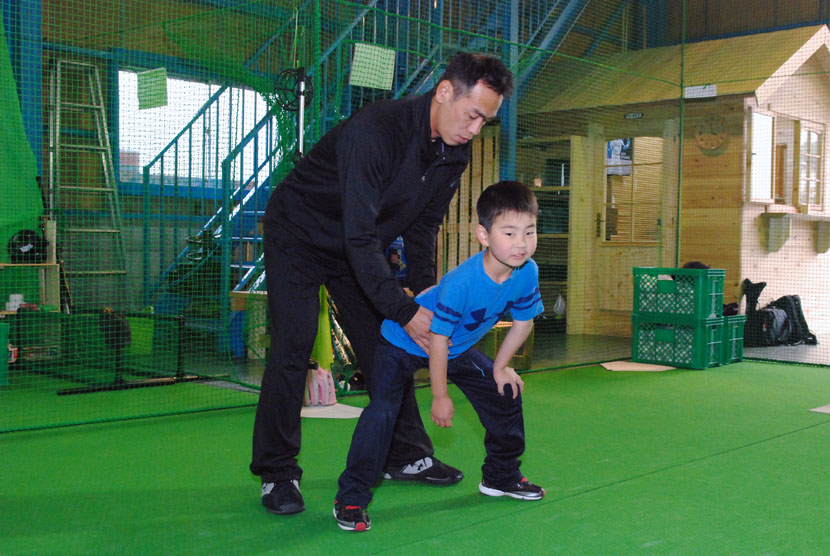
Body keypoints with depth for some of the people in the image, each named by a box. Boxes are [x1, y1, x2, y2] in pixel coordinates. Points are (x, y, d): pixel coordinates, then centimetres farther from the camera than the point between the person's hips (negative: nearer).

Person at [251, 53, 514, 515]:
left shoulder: (455, 153, -10)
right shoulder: (374, 131, -35)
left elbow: (424, 225, 1)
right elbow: (360, 237, -37)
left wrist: (424, 286, -13)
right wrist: (404, 311, -37)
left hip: (364, 244, 7)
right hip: (300, 237, -7)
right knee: (293, 347, -12)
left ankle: (406, 455, 18)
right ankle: (277, 473, -1)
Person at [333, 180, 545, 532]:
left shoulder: (527, 273, -18)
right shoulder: (461, 283, -38)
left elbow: (523, 323, 0)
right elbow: (438, 341, -28)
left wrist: (499, 367, 5)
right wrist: (440, 396, -18)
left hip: (458, 348, 7)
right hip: (405, 342, -7)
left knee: (506, 393, 9)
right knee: (382, 410, -22)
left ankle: (501, 476, 30)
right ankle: (350, 499, -12)